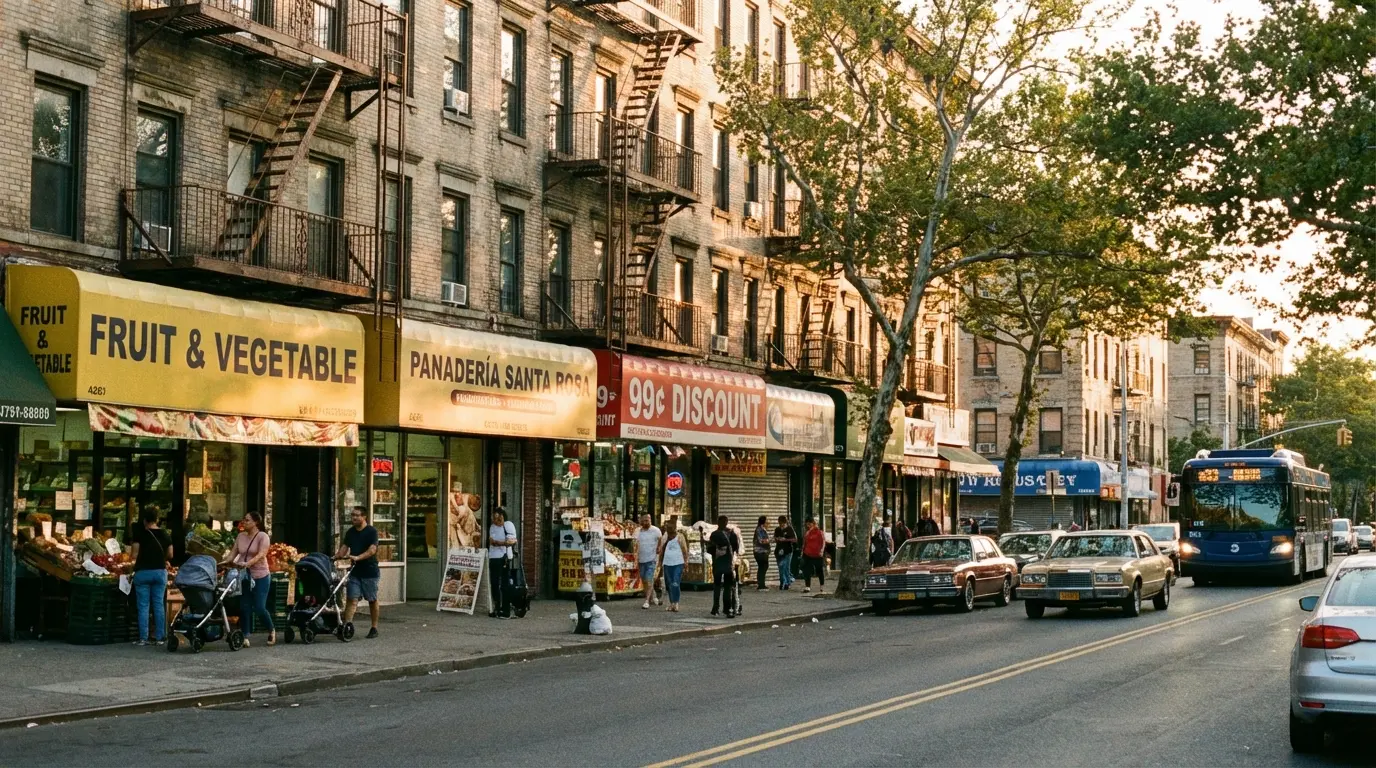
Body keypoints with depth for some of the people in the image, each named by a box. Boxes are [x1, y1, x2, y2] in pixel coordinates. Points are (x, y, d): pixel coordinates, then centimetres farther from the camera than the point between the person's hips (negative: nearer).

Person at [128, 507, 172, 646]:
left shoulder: (140, 534, -7)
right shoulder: (165, 535, 4)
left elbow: (134, 555, -8)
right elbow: (170, 555, 8)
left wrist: (132, 554, 14)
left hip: (143, 572, -3)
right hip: (160, 571, 3)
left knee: (143, 606, 1)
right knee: (159, 604, 7)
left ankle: (143, 638, 0)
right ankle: (160, 637, 7)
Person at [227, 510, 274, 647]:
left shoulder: (262, 536, -7)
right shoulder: (240, 536, 9)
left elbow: (261, 555, -20)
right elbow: (233, 552, 6)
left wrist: (247, 563, -34)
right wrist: (227, 561, -14)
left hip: (260, 576, -5)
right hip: (244, 576, 5)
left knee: (259, 607, -6)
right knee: (244, 607, 1)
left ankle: (271, 630, 18)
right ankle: (245, 637, 7)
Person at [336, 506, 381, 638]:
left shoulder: (372, 531, -8)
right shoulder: (350, 532, 11)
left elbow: (372, 550, -18)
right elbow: (344, 548, 12)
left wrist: (357, 558, -31)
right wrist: (336, 556, -7)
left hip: (370, 572, -4)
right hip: (354, 572, 4)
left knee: (372, 600, 6)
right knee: (352, 599, -6)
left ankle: (374, 628, 16)